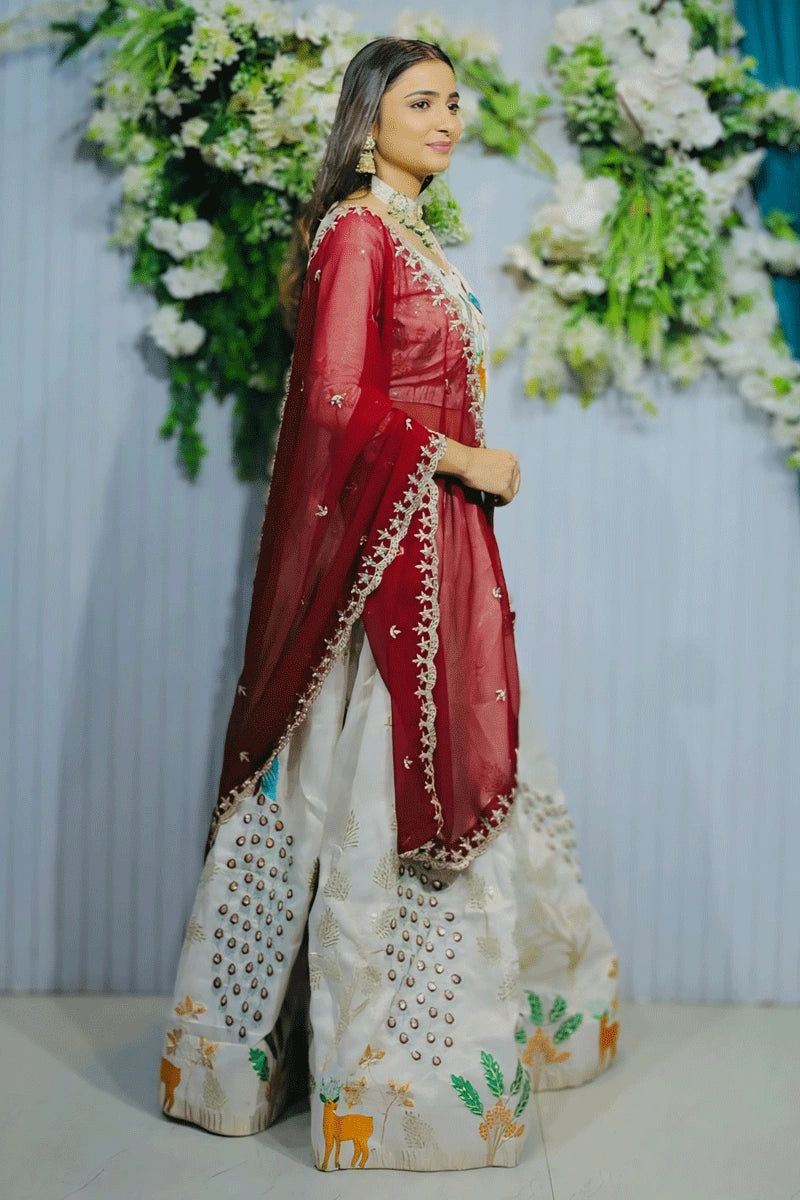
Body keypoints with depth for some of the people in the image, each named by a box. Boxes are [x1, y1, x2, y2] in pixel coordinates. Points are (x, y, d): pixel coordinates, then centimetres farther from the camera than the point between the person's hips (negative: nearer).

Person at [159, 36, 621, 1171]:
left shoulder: (412, 234, 17)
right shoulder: (355, 230, -11)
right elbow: (337, 397, -20)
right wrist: (465, 461, -13)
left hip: (441, 539, 10)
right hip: (389, 545, -10)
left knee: (450, 768, 14)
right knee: (390, 780, -4)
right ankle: (384, 1064, 9)